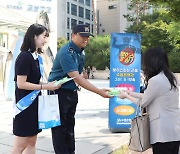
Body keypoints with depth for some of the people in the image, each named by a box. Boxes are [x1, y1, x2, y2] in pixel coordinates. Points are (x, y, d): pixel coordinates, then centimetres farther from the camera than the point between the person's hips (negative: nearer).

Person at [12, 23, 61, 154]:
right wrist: (45, 87, -18)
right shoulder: (24, 57, -16)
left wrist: (48, 84, -2)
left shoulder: (35, 57, 9)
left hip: (34, 103, 9)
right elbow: (21, 84, -20)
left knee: (31, 142, 13)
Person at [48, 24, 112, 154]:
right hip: (59, 92, -8)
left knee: (70, 126, 14)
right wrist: (99, 92, -34)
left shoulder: (81, 52, 6)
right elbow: (76, 77, -30)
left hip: (72, 93, 8)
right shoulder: (66, 53, -22)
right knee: (60, 127, 0)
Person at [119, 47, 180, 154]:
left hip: (163, 133, -8)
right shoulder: (170, 77, 7)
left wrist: (126, 96, 9)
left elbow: (142, 103, -7)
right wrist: (131, 93, 23)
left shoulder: (155, 81, -19)